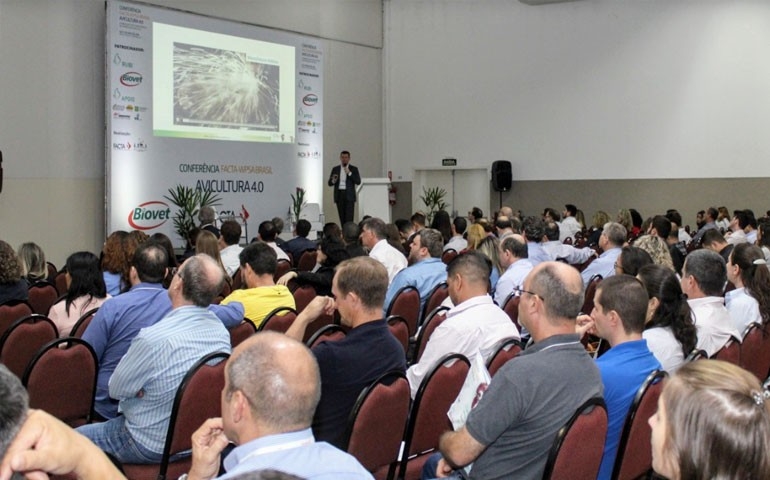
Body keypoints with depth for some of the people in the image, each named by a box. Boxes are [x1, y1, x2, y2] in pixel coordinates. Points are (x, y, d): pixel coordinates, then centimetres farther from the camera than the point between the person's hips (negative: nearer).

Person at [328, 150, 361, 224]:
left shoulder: (354, 169, 5)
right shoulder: (335, 169, 12)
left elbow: (358, 182, -6)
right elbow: (329, 183, 10)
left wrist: (349, 173, -14)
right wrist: (333, 181, -13)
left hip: (349, 196, -3)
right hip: (339, 195, 3)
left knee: (349, 218, -11)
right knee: (342, 218, 3)